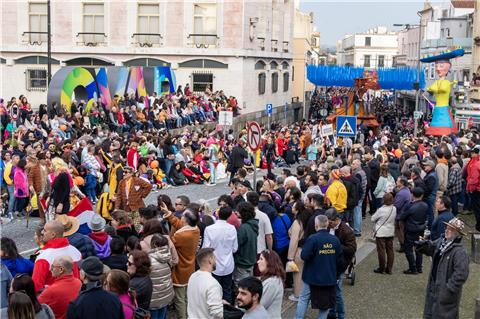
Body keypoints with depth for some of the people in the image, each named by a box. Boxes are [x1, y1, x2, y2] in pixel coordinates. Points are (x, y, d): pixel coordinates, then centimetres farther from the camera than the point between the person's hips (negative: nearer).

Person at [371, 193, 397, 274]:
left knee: (381, 250, 3)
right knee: (390, 250, 10)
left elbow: (373, 219, -9)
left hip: (381, 233, -5)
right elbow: (395, 218, 9)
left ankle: (381, 268, 10)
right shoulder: (394, 209, -4)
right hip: (390, 232, 5)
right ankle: (389, 269, 16)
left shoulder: (381, 210, -20)